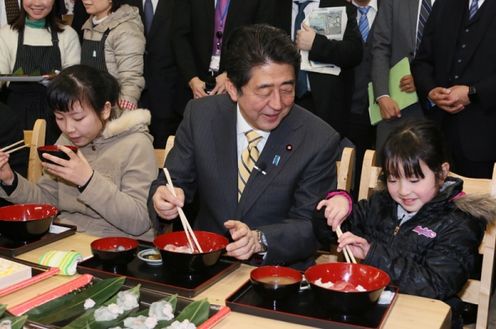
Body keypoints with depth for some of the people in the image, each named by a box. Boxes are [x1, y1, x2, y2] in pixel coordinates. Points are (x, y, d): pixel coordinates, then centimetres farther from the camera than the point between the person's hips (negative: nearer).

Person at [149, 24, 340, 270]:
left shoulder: (320, 141, -11)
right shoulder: (200, 115, -3)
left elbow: (310, 226, -9)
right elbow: (174, 182, 3)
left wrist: (259, 239, -27)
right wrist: (162, 199, -21)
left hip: (279, 272, -3)